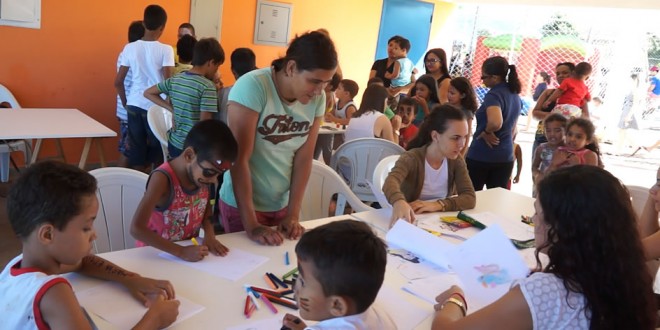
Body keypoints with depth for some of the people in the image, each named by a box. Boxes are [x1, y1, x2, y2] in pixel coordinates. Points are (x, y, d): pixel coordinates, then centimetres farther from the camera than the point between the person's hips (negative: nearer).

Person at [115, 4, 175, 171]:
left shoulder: (130, 48, 2)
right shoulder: (165, 50, -7)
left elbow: (118, 82, 4)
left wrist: (125, 103, 17)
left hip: (134, 105, 3)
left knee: (137, 152, 9)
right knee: (158, 152, 9)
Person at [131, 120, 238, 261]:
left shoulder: (202, 171, -6)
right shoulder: (163, 179, -23)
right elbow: (136, 228, -26)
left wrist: (209, 235, -7)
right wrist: (181, 252, -29)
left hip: (191, 248, 4)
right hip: (158, 253, -3)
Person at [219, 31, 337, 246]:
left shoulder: (317, 99, -7)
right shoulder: (252, 87, -22)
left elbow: (304, 157, -4)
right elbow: (239, 158, -22)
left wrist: (293, 214, -6)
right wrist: (251, 225, -23)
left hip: (282, 204, 5)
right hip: (243, 204, -5)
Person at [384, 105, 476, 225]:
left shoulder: (456, 160, -1)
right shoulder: (411, 158, -16)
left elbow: (470, 198, -12)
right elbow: (391, 181, -36)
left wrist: (437, 204, -29)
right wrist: (399, 202, -58)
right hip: (412, 222, -3)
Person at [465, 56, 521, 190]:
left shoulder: (493, 95, -17)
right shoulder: (515, 96, 9)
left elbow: (495, 122, -35)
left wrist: (486, 132, -16)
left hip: (481, 156, -8)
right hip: (506, 156, 8)